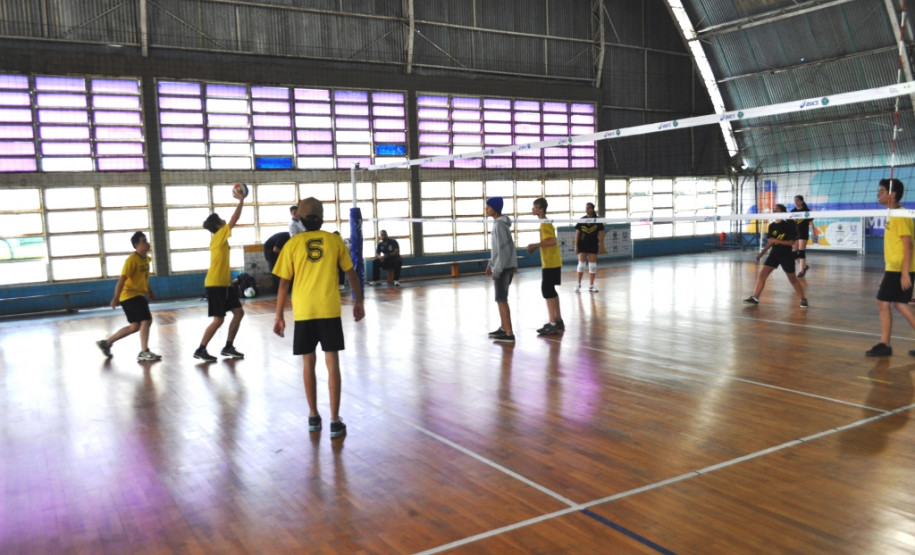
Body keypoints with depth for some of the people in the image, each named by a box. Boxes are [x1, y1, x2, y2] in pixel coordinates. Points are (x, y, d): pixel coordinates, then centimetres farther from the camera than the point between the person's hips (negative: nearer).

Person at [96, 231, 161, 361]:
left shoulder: (146, 258, 9)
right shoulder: (132, 259, -17)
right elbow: (122, 279, -22)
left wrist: (150, 292, 23)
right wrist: (116, 297, -26)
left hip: (138, 295, 9)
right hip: (130, 295, -9)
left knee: (135, 326, 13)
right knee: (146, 320, -16)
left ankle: (106, 342, 25)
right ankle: (144, 352, -10)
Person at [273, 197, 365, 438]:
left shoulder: (293, 244, 1)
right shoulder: (334, 240, 3)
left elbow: (283, 283, 1)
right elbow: (351, 274, 9)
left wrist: (279, 315, 8)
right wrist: (358, 302, 20)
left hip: (303, 312, 1)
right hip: (330, 310, 0)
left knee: (309, 363, 13)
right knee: (332, 363, 2)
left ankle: (314, 416, 22)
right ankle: (335, 421, 2)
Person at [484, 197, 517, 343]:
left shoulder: (499, 224, -16)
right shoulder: (500, 222, 13)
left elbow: (502, 248, -20)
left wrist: (497, 269, -19)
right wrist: (491, 263, 21)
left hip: (503, 267, -10)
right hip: (505, 266, 10)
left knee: (501, 299, -6)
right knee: (501, 298, 17)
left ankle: (509, 334, -4)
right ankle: (504, 328, 26)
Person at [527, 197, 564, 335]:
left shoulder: (545, 224, -15)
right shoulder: (545, 223, 15)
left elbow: (552, 241, -26)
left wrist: (536, 245, -20)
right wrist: (536, 246, 12)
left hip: (550, 263, -10)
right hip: (552, 262, 10)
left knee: (547, 290, -9)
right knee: (550, 290, 16)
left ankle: (553, 324, -8)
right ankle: (558, 320, 24)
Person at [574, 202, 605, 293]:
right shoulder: (581, 220, 1)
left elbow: (600, 234, 2)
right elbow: (577, 233, 3)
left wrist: (600, 245, -2)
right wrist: (576, 246, 0)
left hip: (593, 245, 0)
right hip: (582, 245, 0)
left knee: (592, 265, 4)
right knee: (581, 264, -2)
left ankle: (591, 286, 11)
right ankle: (578, 284, 10)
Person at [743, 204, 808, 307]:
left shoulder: (788, 225, -12)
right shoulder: (772, 226, 3)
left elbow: (791, 242, -15)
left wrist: (776, 240, -23)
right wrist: (761, 253, 4)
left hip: (786, 255, -5)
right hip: (774, 253, 5)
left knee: (792, 279, 2)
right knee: (762, 274, -5)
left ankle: (803, 299, 18)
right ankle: (755, 298, 0)